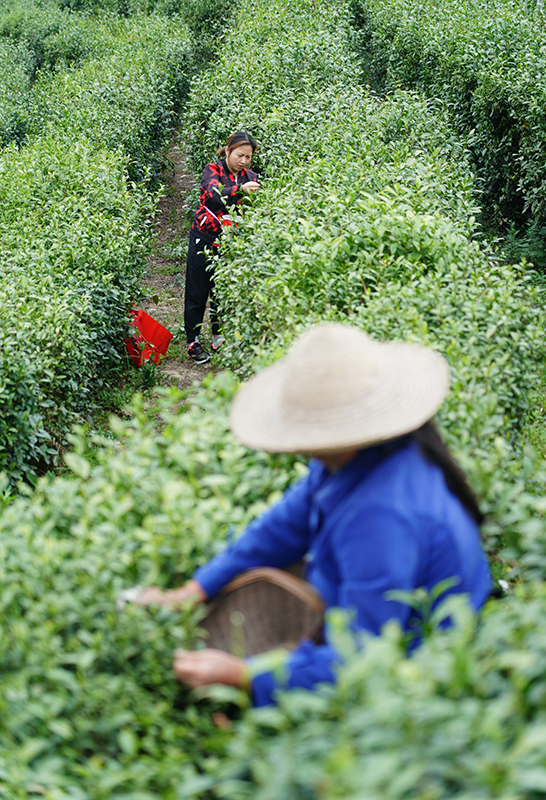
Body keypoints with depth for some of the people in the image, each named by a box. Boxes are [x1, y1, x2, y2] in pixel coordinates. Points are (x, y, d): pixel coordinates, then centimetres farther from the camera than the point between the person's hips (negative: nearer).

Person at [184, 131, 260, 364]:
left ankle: (219, 337, 22)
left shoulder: (250, 177, 6)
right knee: (197, 292, 2)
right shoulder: (212, 170, -7)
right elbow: (215, 194, -28)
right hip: (205, 238, -3)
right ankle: (193, 342, 11)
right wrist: (240, 190, -44)